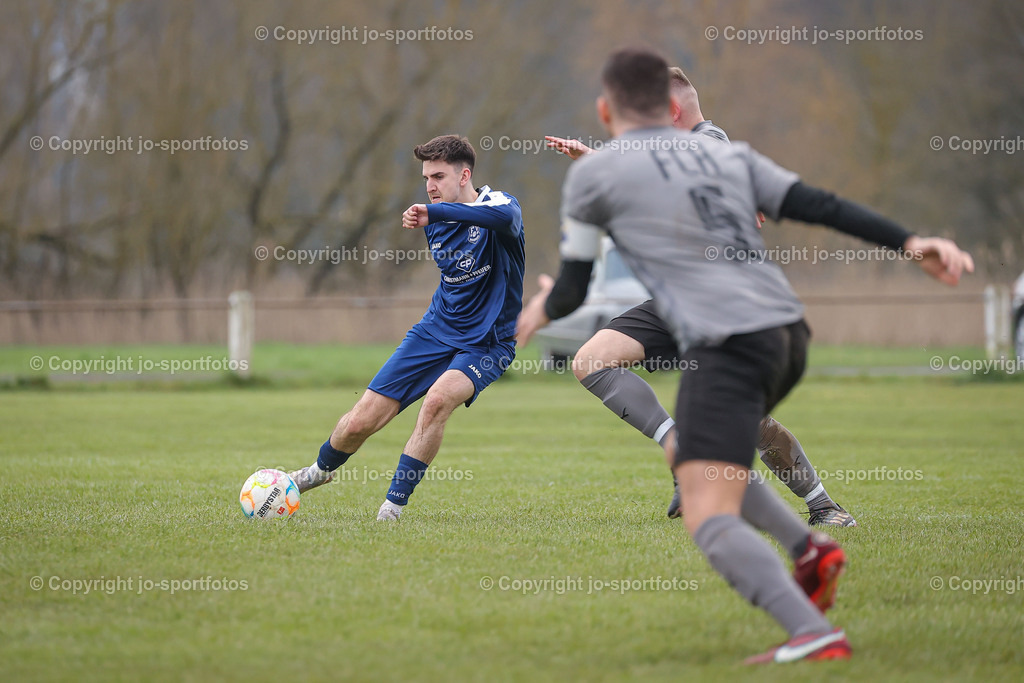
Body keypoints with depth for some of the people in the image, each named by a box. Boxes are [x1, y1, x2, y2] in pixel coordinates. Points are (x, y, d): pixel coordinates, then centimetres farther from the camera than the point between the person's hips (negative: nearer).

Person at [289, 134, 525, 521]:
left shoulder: (497, 204, -17)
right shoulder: (435, 222, 4)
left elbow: (504, 217, -43)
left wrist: (433, 213, -45)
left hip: (485, 345, -5)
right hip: (435, 330, 5)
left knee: (438, 398, -35)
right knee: (361, 421, -2)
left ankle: (394, 506, -21)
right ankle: (320, 470, 32)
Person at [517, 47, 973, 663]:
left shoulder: (592, 175, 7)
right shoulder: (728, 155, 20)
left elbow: (572, 291, 12)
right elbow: (821, 206, 9)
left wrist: (541, 312, 34)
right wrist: (911, 243, 5)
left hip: (728, 346, -7)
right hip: (788, 333, 7)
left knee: (709, 518, -12)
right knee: (689, 456, 29)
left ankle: (815, 635, -30)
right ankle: (807, 546, 13)